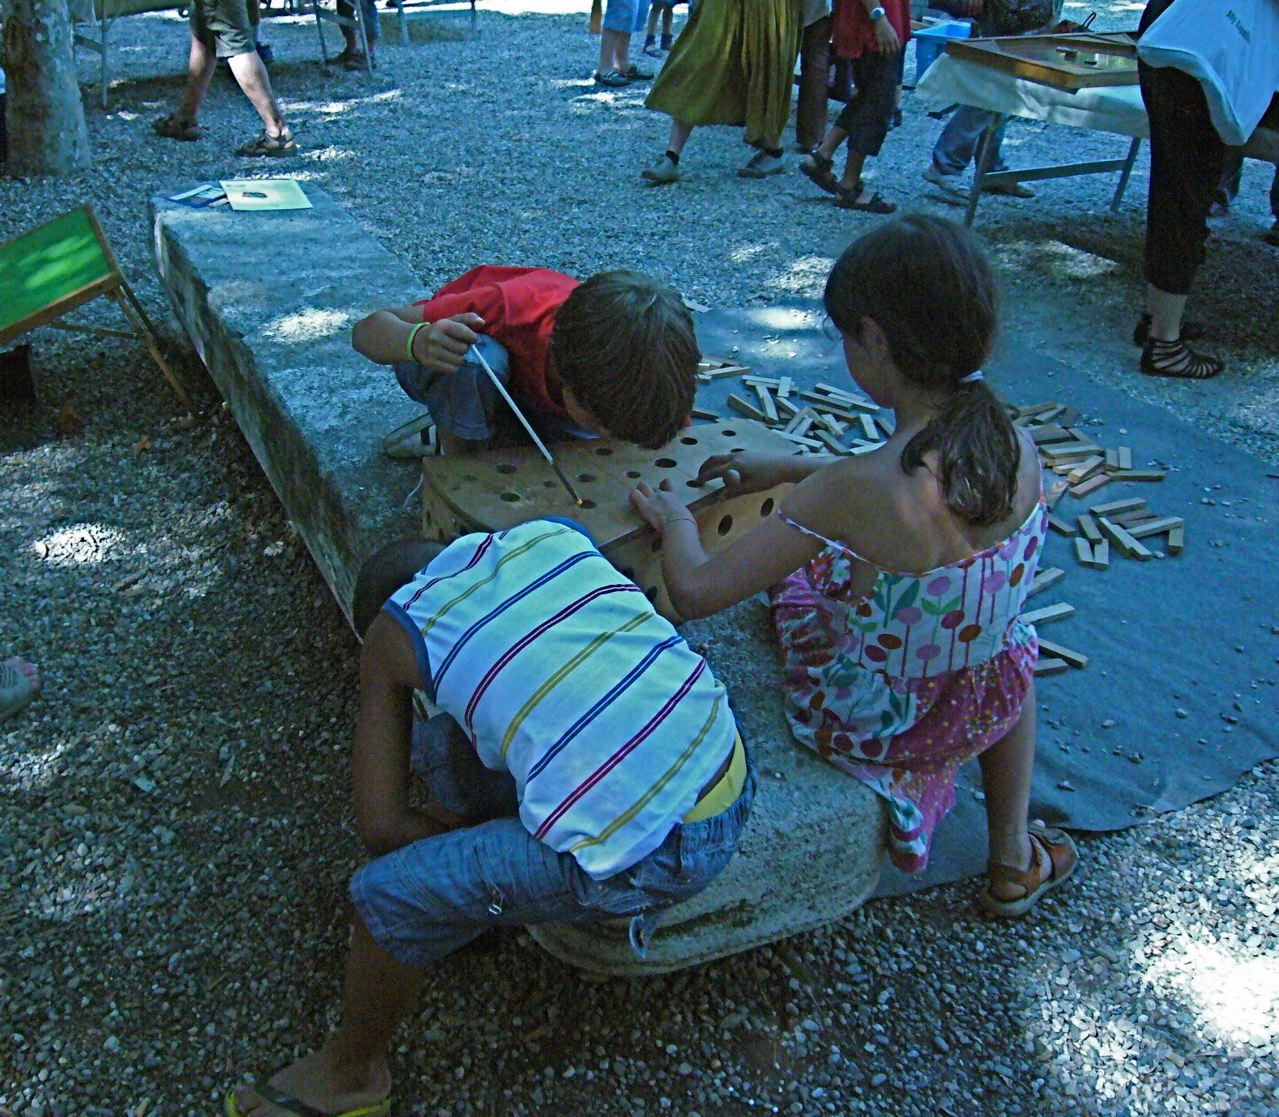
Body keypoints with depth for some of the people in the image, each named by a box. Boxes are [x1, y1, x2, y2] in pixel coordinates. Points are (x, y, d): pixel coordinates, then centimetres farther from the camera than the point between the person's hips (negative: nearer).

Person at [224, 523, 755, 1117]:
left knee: (387, 894, 7)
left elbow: (379, 824, 3)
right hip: (733, 775, 7)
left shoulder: (393, 631, -1)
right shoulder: (552, 533, 9)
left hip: (651, 856, -7)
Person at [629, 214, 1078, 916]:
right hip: (983, 714, 4)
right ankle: (1014, 860, 40)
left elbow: (694, 593, -26)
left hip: (866, 722, -3)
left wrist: (673, 519, -5)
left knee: (795, 571, 23)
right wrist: (789, 468, 11)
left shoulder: (844, 493, -32)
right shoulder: (1017, 451, -14)